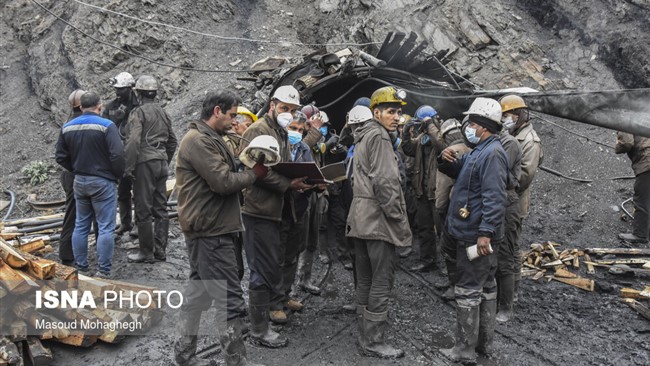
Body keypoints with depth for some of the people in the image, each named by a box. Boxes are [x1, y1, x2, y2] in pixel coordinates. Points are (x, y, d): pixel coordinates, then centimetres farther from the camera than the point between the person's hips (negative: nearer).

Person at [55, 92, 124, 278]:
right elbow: (118, 155, -20)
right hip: (103, 182, -6)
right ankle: (103, 270, 1)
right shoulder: (106, 125, -14)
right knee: (105, 227, 0)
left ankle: (81, 267, 21)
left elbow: (61, 156, 8)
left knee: (80, 226, 15)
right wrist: (117, 175, -4)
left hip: (79, 182, 6)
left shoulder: (67, 127, 4)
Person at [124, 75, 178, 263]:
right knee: (160, 208, 11)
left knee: (143, 210, 0)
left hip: (145, 163, -7)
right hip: (161, 163, 7)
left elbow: (133, 141, -18)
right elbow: (172, 141, 20)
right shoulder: (163, 113, 15)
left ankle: (146, 252, 6)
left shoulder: (138, 112, -8)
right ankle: (160, 250, 17)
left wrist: (129, 167, -14)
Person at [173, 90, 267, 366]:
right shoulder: (199, 140, -15)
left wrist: (249, 171, 0)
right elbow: (223, 182, -22)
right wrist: (255, 174, -8)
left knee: (198, 295, 17)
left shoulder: (208, 139, 19)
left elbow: (224, 177, 16)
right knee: (230, 302, -6)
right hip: (210, 232, -11)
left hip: (207, 230, 11)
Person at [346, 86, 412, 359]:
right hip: (379, 218, -10)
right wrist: (400, 221, -14)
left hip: (361, 218, 10)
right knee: (382, 282, -3)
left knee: (365, 280, 14)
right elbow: (385, 183, -19)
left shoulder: (363, 136, 19)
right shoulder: (379, 136, -11)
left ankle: (365, 336, 23)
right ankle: (374, 342, 3)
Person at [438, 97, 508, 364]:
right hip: (474, 232, 11)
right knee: (485, 287, 16)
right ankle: (483, 341, 29)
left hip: (476, 235, -11)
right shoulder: (481, 151, 16)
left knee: (468, 290, -3)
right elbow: (458, 172, 25)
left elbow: (494, 198, -25)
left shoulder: (492, 153, -17)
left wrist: (485, 232, -29)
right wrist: (447, 160, 3)